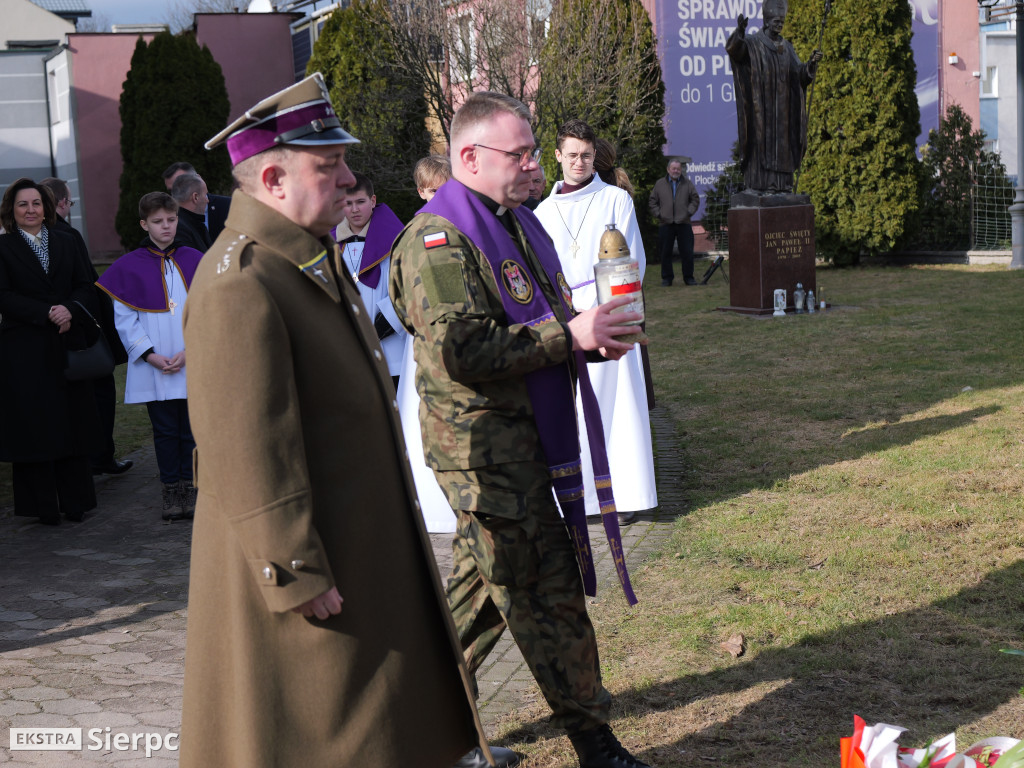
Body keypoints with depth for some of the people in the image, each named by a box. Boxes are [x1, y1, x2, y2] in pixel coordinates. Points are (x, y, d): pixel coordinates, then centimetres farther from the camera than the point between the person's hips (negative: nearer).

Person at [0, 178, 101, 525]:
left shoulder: (64, 242, 13)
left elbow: (84, 286, 7)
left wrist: (70, 310, -13)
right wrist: (46, 313, -18)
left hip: (68, 345, 3)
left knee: (72, 421, 4)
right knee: (34, 426, -1)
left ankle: (75, 500, 11)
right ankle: (42, 505, 7)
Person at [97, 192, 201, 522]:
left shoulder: (194, 260, 6)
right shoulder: (130, 266, 2)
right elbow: (123, 318, 1)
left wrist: (191, 350, -8)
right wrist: (150, 355, -8)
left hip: (193, 363, 1)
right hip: (153, 368, -1)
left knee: (190, 429, 4)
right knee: (165, 431, 4)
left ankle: (190, 489, 14)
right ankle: (170, 493, 12)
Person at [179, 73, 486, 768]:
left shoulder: (317, 254, 10)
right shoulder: (240, 285, -24)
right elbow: (248, 450, -26)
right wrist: (298, 575, -24)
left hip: (362, 541, 10)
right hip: (299, 550, -10)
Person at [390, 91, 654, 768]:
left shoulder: (521, 223, 17)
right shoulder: (437, 240, -14)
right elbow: (461, 351, -25)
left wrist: (593, 337, 5)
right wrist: (568, 335, -20)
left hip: (528, 438, 10)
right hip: (484, 446, -10)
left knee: (488, 582, 18)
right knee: (549, 590, -5)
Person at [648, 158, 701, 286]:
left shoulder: (688, 184, 9)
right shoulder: (660, 184, 8)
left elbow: (695, 199, 11)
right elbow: (652, 202, 10)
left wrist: (689, 212, -1)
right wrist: (658, 214, -1)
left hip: (683, 223, 0)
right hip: (665, 224, 0)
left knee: (687, 252, 0)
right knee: (665, 253, 3)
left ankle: (688, 277, 10)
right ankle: (667, 278, 12)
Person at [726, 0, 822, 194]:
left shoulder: (786, 47, 14)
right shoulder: (753, 42, -3)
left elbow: (799, 73, 6)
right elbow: (733, 48, -25)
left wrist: (811, 62, -15)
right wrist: (739, 31, -45)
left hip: (781, 104, 6)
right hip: (760, 103, -5)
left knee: (781, 140, 3)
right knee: (761, 139, -9)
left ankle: (781, 184, 5)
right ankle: (758, 184, -9)